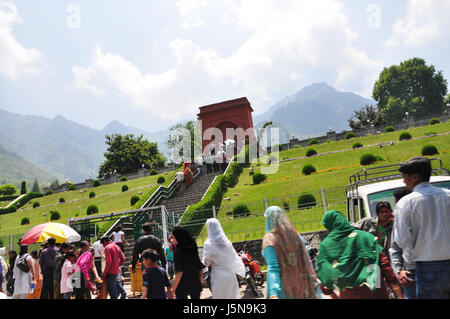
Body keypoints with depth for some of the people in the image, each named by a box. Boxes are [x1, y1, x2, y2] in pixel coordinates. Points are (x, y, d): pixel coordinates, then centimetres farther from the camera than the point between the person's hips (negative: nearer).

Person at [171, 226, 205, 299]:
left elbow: (179, 272, -17)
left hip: (182, 287, -5)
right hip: (195, 285, 5)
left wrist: (173, 289, -12)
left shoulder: (178, 251, -11)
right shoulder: (193, 249, 6)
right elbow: (200, 269, 8)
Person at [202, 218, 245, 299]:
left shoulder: (208, 244, -11)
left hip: (219, 275, -4)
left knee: (220, 296, 3)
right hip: (231, 273, 4)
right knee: (232, 296, 15)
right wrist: (239, 271, 13)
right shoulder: (226, 241, 0)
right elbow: (234, 257, 3)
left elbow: (207, 262, -10)